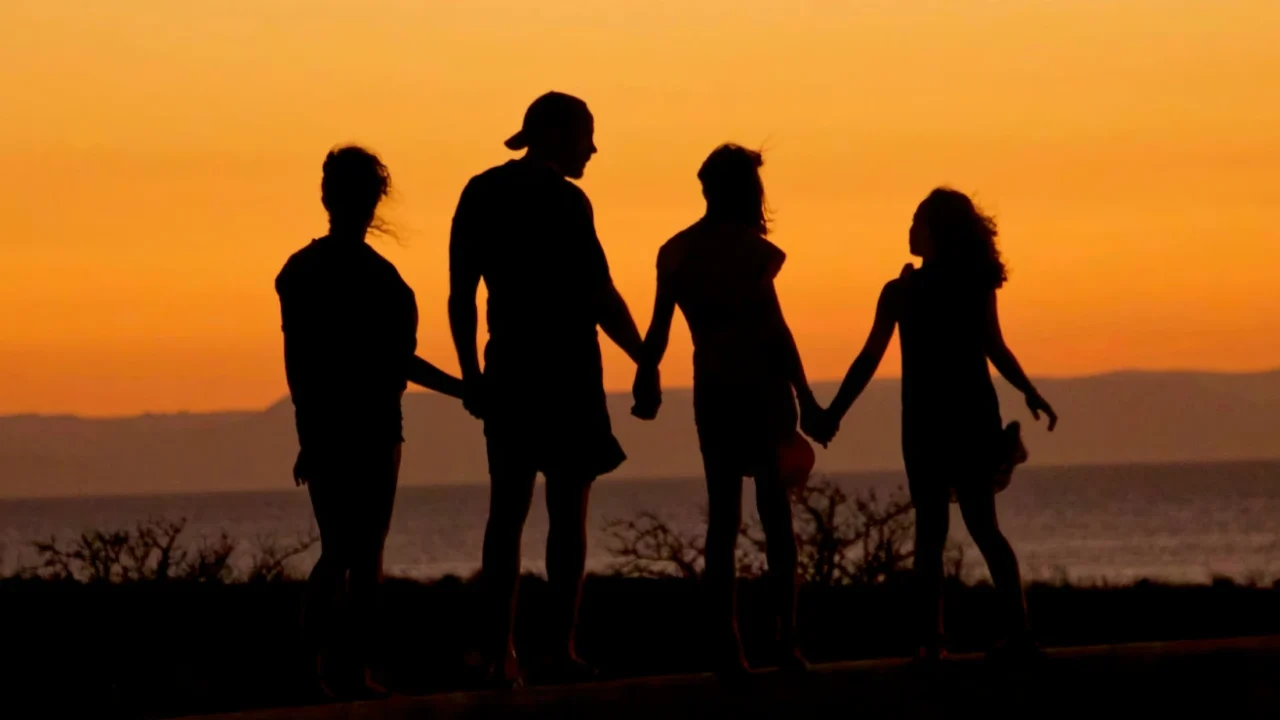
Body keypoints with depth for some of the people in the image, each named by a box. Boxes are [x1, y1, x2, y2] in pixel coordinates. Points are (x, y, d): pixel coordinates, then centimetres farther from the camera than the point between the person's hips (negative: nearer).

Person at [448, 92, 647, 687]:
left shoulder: (481, 193, 9)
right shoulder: (563, 200, -11)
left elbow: (460, 294, 10)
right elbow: (600, 295, -13)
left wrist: (471, 374, 16)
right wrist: (645, 362, -4)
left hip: (507, 369, 6)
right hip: (565, 369, -6)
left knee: (508, 508, 9)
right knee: (568, 508, -2)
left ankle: (501, 652, 5)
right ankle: (561, 649, -7)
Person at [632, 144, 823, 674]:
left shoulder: (678, 252, 4)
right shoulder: (749, 248, -9)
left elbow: (659, 327, 4)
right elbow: (774, 326, -12)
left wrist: (647, 382, 14)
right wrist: (804, 396, -10)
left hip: (713, 391, 4)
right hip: (762, 387, -4)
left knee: (723, 512, 6)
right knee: (775, 511, 2)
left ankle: (726, 641, 0)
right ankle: (786, 637, -3)